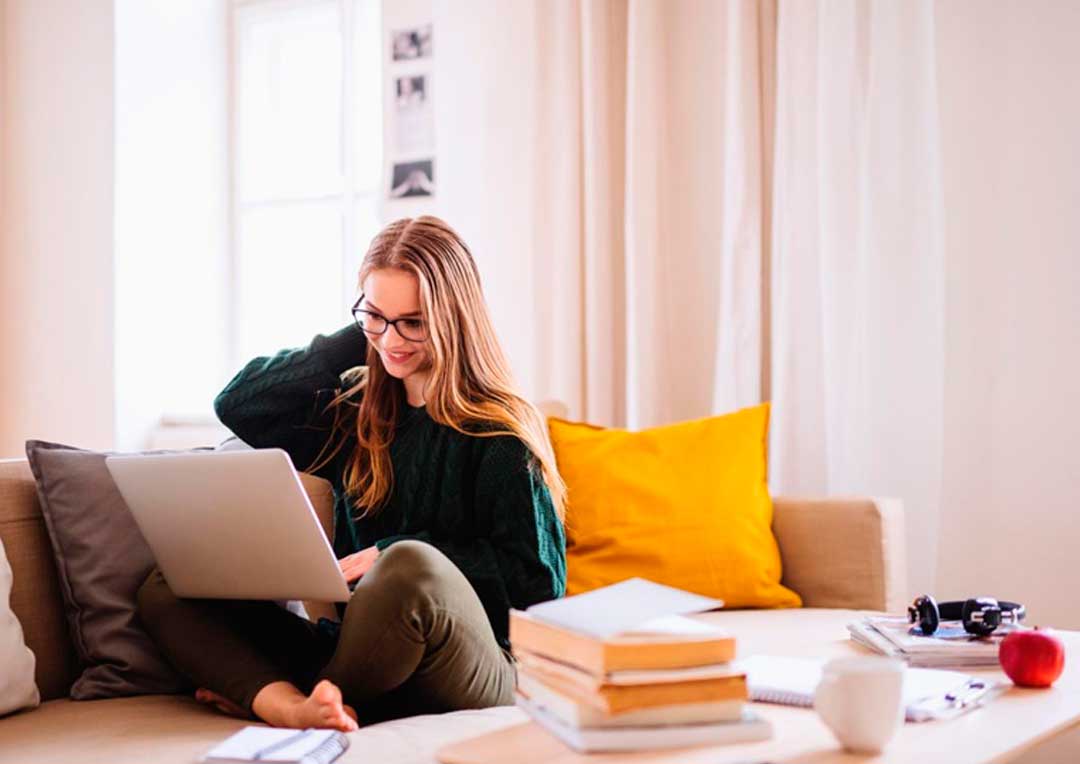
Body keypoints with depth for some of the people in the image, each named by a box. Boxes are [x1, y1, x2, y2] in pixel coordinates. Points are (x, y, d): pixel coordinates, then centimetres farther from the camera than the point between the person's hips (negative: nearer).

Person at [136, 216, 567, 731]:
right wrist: (358, 338, 6)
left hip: (471, 678, -5)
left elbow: (538, 579, -7)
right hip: (353, 657, 6)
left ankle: (260, 697, -13)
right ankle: (294, 708, -31)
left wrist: (394, 556, -14)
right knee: (165, 589, -4)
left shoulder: (499, 432, -4)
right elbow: (238, 404, 10)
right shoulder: (354, 415, 15)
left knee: (411, 565, -37)